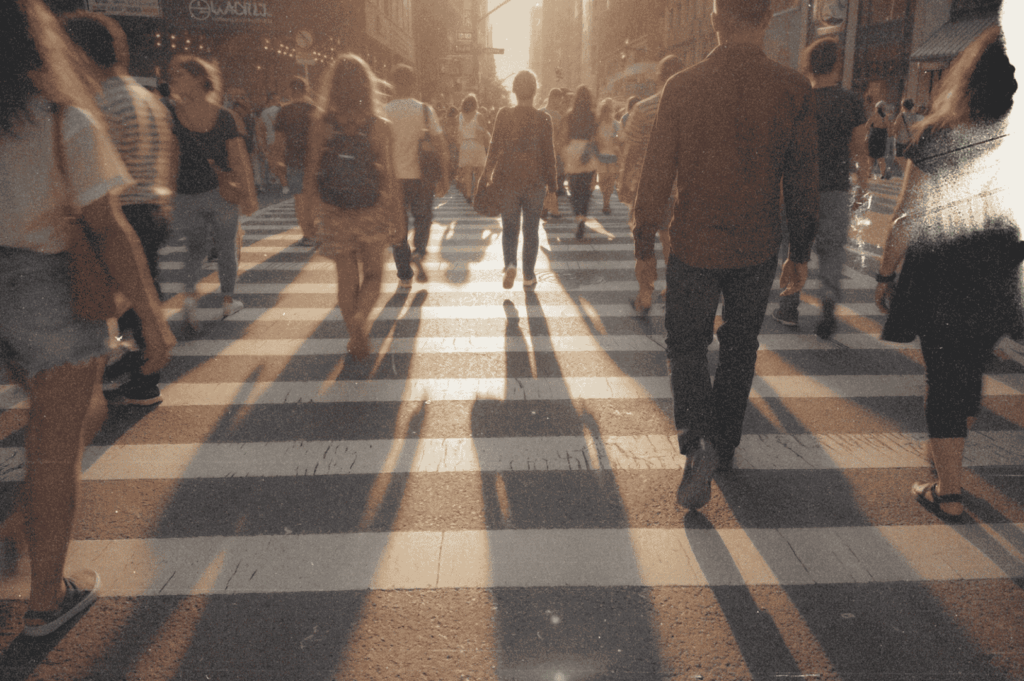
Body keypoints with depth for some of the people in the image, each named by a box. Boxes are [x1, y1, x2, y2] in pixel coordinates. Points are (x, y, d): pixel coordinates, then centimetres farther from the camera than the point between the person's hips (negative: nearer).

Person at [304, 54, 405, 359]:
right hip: (371, 213, -1)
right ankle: (360, 316, -10)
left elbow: (312, 176, -2)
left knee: (347, 279, 15)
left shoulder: (321, 125, -7)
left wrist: (320, 210, 14)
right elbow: (390, 179, -9)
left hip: (335, 215, 1)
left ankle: (356, 338, 23)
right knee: (373, 273, 17)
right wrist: (398, 220, 1)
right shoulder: (381, 127, -10)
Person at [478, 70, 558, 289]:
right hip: (535, 181, 0)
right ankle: (529, 276, 15)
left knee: (509, 227, 12)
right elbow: (549, 153, -1)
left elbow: (494, 147, -5)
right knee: (531, 229, 11)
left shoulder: (504, 115, -6)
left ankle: (510, 264, -11)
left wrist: (486, 175, 5)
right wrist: (551, 182, 8)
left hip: (508, 180, 0)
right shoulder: (543, 119, -5)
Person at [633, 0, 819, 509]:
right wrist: (800, 253, 10)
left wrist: (644, 242, 5)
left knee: (687, 344, 13)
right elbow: (802, 180, -1)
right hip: (757, 248, 2)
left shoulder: (681, 87, -9)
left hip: (694, 244, -1)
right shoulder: (794, 90, -6)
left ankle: (697, 440, -7)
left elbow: (656, 173, -6)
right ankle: (724, 446, 31)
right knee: (739, 347, 18)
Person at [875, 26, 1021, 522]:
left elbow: (906, 218, -6)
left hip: (941, 278, -3)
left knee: (944, 378, 8)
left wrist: (885, 276, 3)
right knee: (970, 369, 22)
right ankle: (945, 459, 40)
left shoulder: (934, 135, -8)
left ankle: (949, 492, 13)